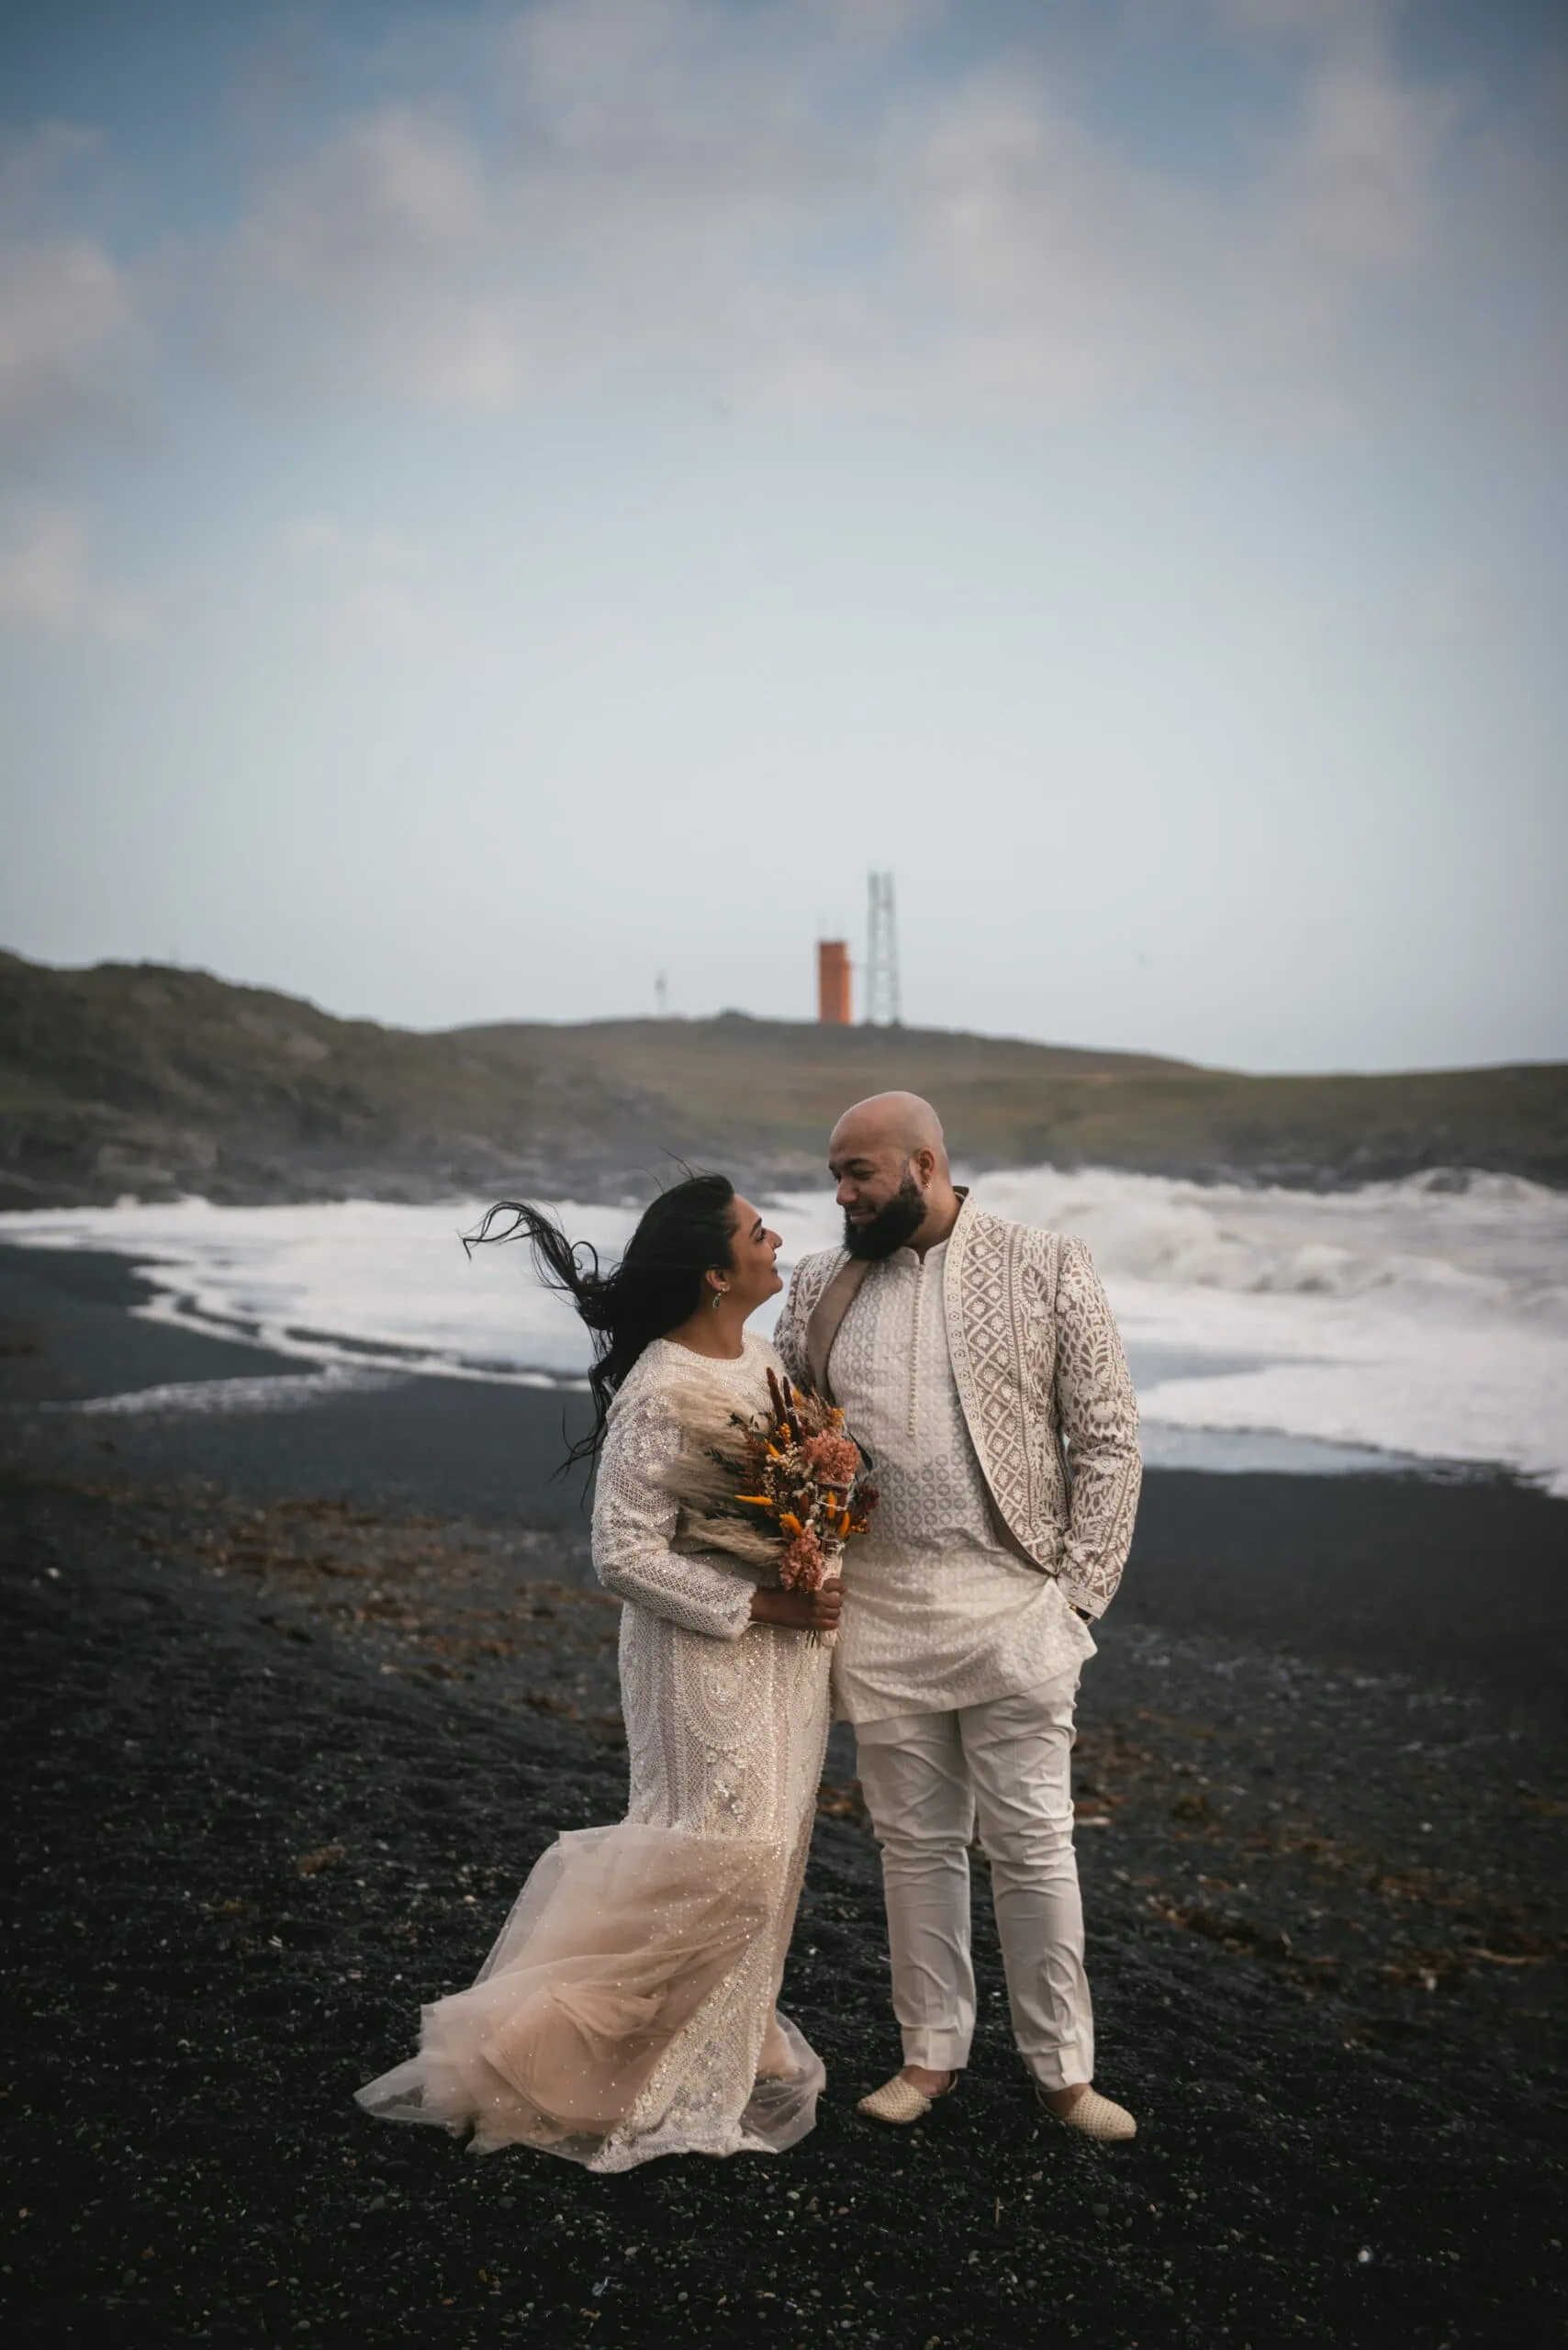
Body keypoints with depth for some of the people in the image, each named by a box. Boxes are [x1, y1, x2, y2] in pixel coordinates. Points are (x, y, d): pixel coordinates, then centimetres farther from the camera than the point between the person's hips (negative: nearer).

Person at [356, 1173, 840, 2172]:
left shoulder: (769, 1359, 4)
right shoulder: (660, 1393, -22)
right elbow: (626, 1553, -21)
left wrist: (820, 1590, 0)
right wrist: (759, 1602, -19)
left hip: (787, 1650, 8)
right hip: (708, 1654, -8)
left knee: (765, 1854, 15)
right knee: (721, 1859, -3)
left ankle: (733, 2047, 33)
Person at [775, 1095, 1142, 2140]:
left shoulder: (1048, 1268, -4)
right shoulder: (820, 1286, 7)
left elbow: (1109, 1436, -2)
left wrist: (1078, 1592, -6)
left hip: (1011, 1603, -3)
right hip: (878, 1612, 3)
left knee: (1033, 1845, 4)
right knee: (916, 1843, 13)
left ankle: (1063, 2070, 20)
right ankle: (932, 2054, 28)